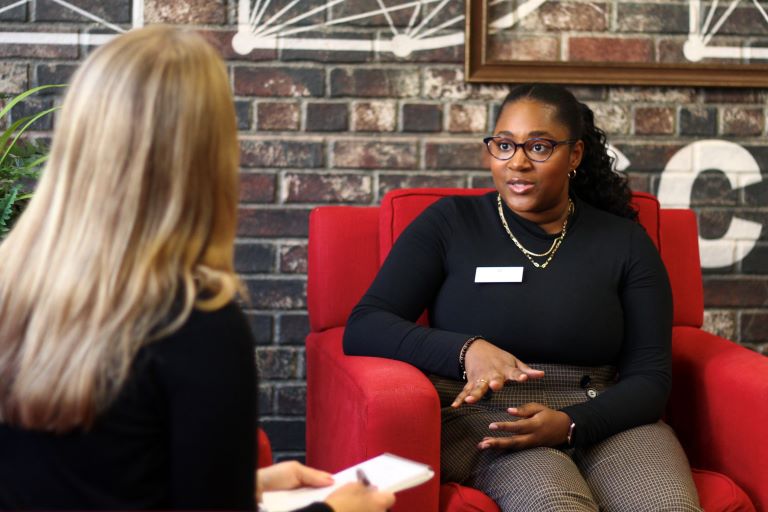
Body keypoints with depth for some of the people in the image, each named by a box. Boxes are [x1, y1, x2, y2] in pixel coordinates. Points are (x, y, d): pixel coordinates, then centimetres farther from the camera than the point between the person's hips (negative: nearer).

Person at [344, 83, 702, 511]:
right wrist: (467, 350, -21)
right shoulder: (449, 223, 6)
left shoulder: (625, 242, 10)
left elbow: (649, 376, 6)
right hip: (481, 422, -2)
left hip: (603, 420, 3)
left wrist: (569, 424, -15)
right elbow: (363, 328, -3)